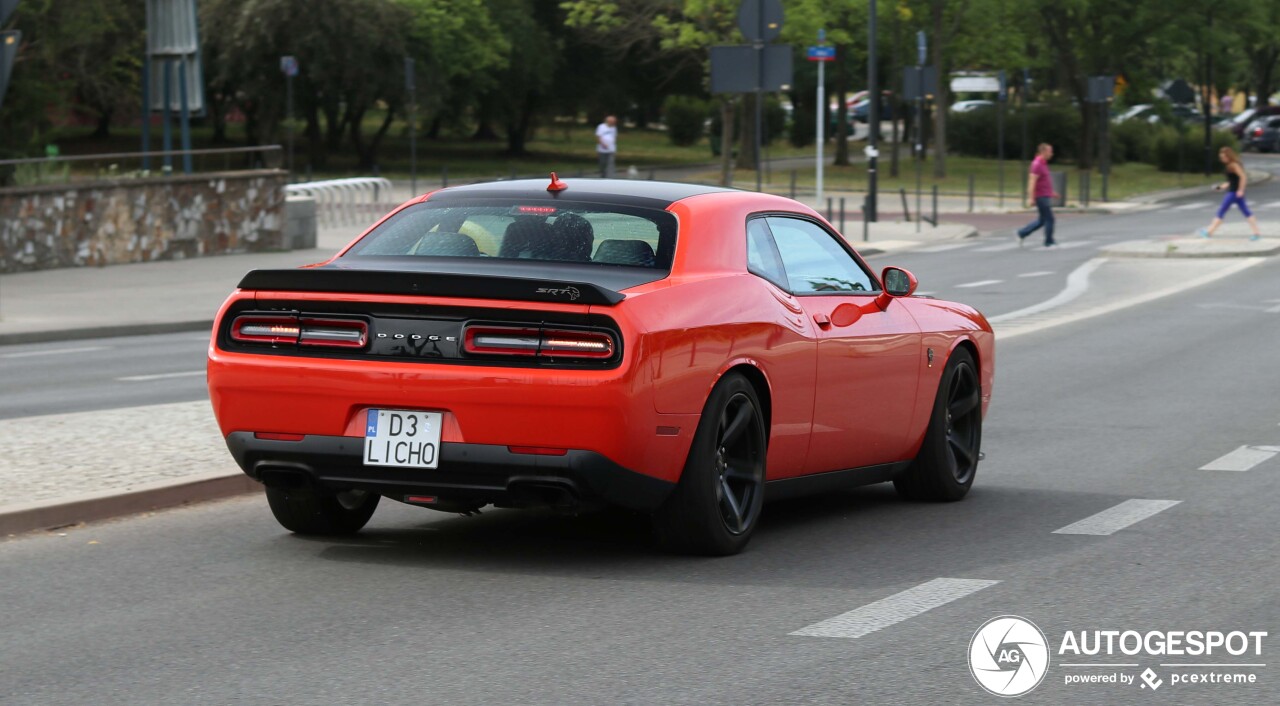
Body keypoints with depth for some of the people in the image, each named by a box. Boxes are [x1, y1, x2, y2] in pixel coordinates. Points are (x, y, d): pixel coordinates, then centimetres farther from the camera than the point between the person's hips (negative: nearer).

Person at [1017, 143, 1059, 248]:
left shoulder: (1043, 163, 14)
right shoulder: (1037, 164, -17)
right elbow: (1032, 181, -23)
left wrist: (1052, 192, 26)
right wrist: (1030, 198, -27)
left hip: (1046, 196, 10)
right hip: (1041, 197, -10)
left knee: (1042, 220, 14)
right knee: (1049, 219, -4)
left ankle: (1022, 233, 20)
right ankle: (1049, 242, 4)